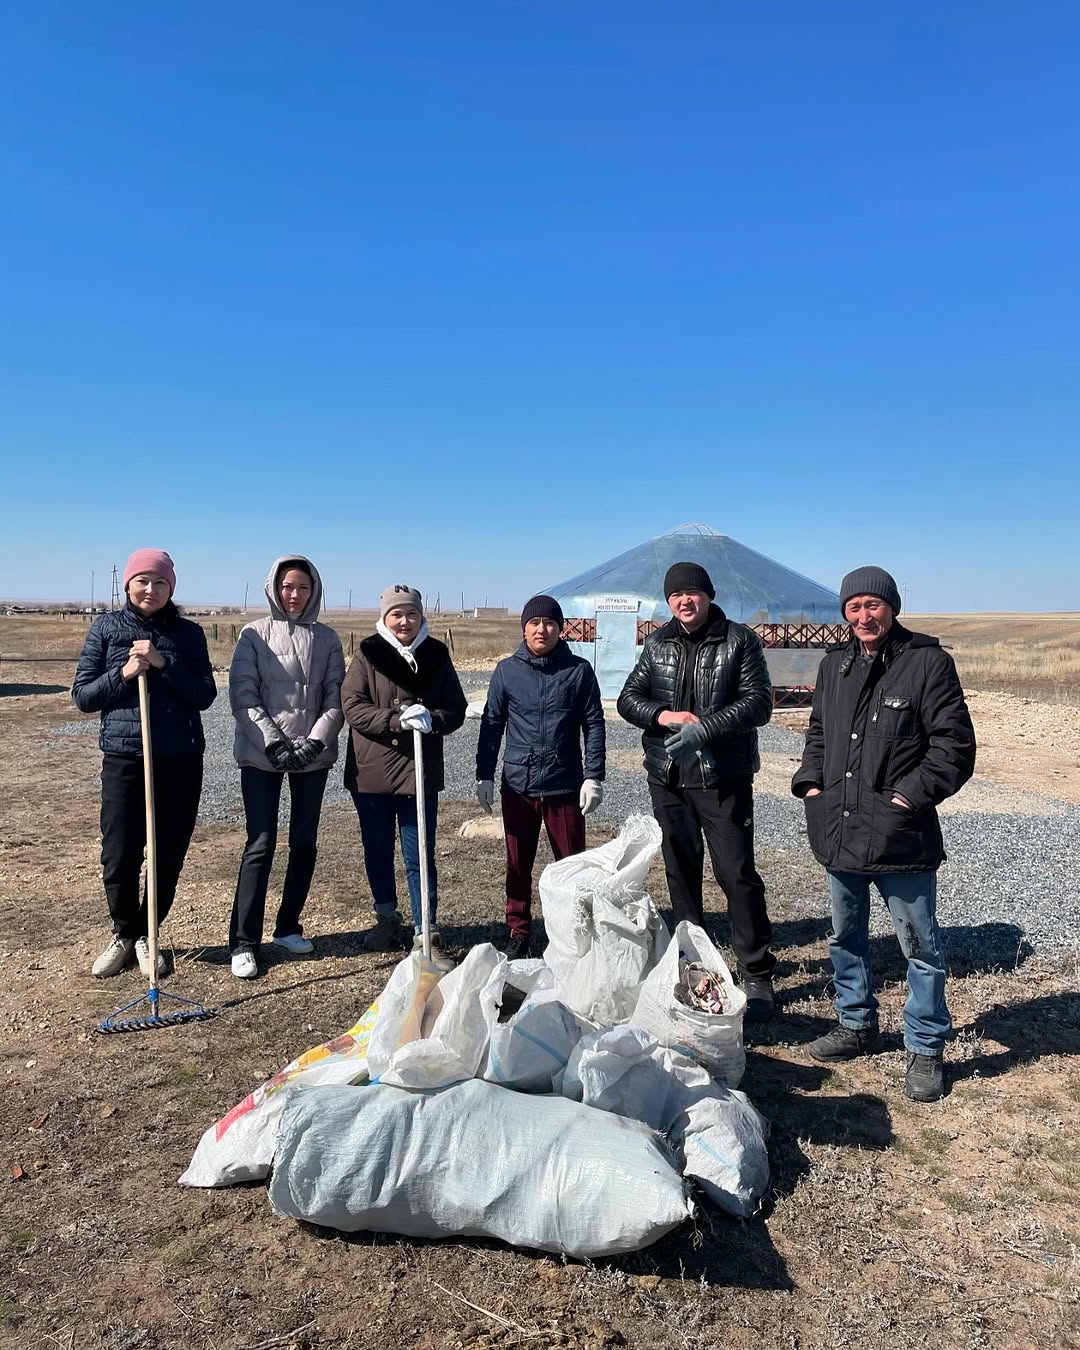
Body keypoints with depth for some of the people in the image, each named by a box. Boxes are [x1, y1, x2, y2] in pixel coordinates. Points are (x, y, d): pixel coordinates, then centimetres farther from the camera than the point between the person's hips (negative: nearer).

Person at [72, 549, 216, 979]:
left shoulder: (188, 633, 4)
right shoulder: (105, 629, 3)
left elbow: (205, 696, -4)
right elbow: (82, 696, 2)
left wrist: (163, 663, -16)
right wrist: (123, 673, -14)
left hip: (180, 759, 1)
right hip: (124, 757, -1)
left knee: (169, 858, 7)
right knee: (119, 858, 1)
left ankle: (145, 935, 28)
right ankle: (124, 934, 27)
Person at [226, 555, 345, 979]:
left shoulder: (327, 638, 7)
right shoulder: (255, 634, 1)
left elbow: (335, 696, 4)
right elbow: (243, 694, -5)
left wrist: (317, 741, -11)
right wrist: (273, 741, -15)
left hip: (314, 754, 3)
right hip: (261, 753, -3)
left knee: (304, 842, 9)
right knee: (261, 844, -6)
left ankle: (288, 927, 25)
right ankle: (243, 942, 2)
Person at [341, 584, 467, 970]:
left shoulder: (436, 656, 2)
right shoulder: (368, 655, -2)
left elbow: (456, 709, 1)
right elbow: (352, 707, -11)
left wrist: (432, 719, -21)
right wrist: (398, 720, -25)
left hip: (420, 771, 0)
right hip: (370, 772, 0)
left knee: (420, 856, 2)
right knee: (377, 851, 14)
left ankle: (426, 934, 10)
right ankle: (387, 920, 34)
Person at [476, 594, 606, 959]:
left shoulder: (579, 670, -1)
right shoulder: (507, 670, 2)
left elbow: (593, 724, 1)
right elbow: (491, 724, 6)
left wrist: (593, 777, -4)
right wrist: (484, 776, 3)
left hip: (565, 786, -1)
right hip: (518, 785, 1)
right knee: (518, 865, 12)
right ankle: (518, 932, 26)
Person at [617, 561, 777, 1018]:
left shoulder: (739, 641, -4)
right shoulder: (657, 644, 9)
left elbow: (758, 702, -12)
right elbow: (628, 698, 7)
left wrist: (703, 726, -24)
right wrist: (664, 715, -13)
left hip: (724, 778, -4)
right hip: (668, 777, 4)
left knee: (737, 874, -4)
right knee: (681, 872, 13)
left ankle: (757, 975, 9)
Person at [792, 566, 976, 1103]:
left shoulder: (928, 662, -9)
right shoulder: (834, 663, 9)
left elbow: (954, 746, -10)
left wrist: (909, 797, -17)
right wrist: (811, 783, 6)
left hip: (900, 836, -6)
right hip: (838, 832, 6)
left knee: (920, 945, 7)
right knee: (845, 937, 19)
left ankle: (925, 1048, 25)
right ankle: (857, 1025, 38)